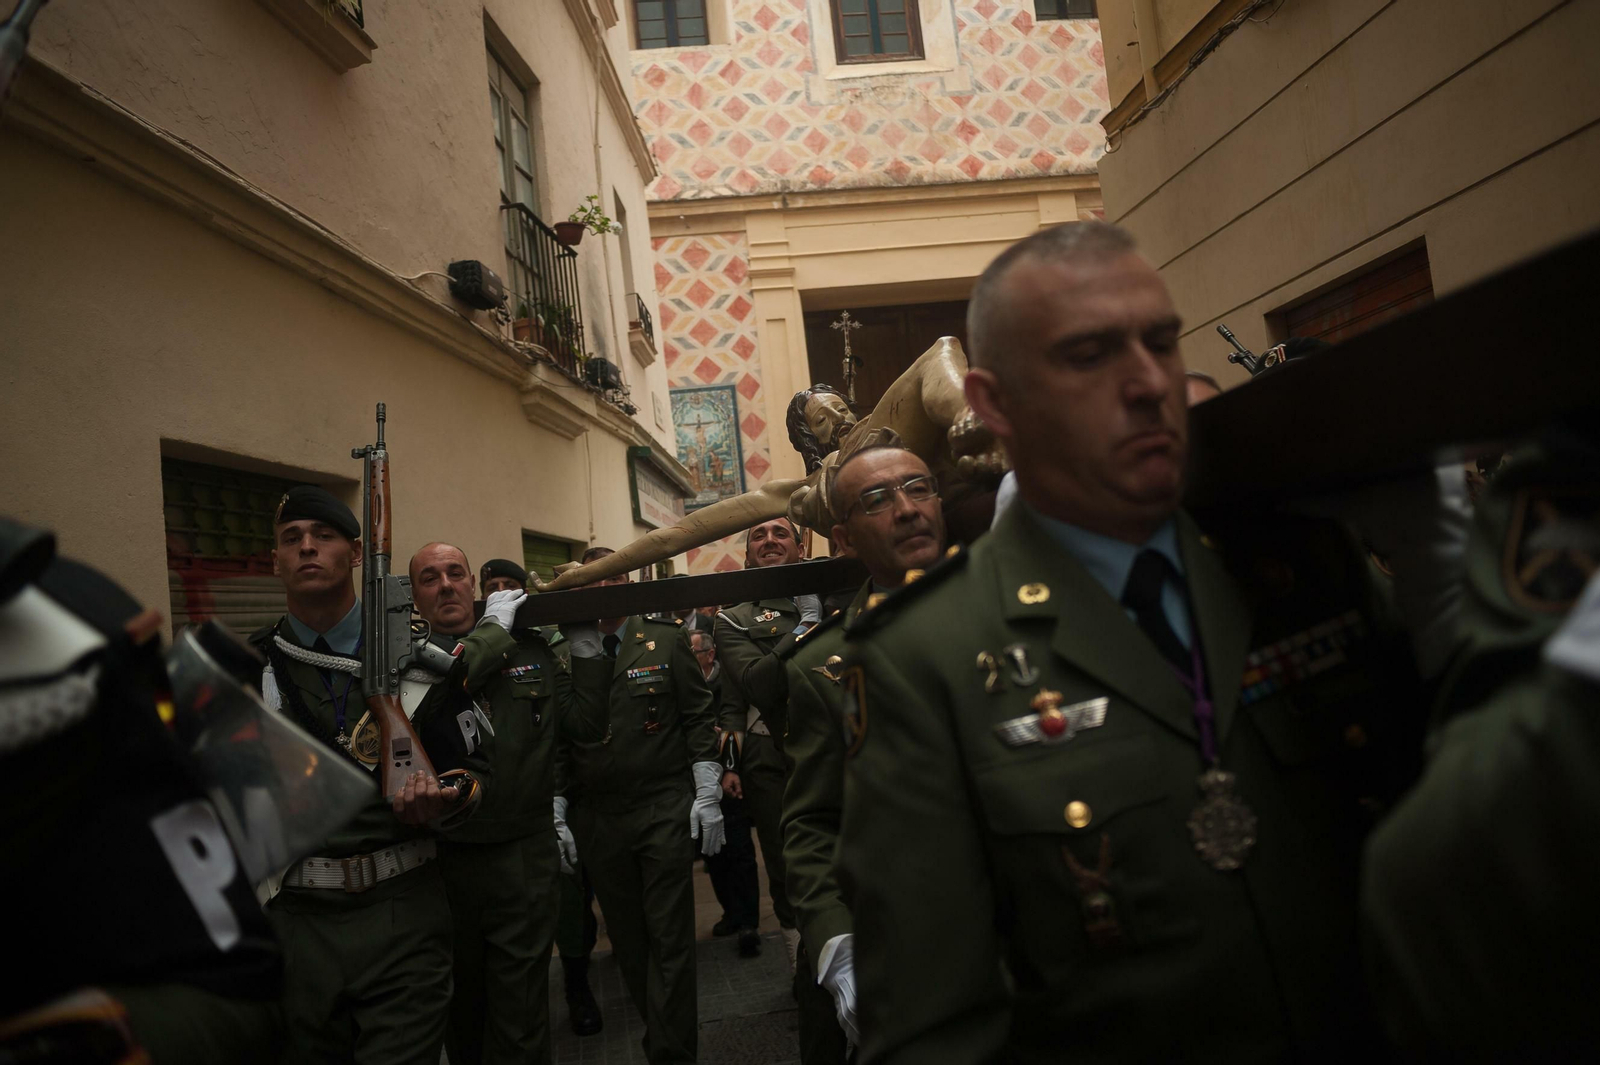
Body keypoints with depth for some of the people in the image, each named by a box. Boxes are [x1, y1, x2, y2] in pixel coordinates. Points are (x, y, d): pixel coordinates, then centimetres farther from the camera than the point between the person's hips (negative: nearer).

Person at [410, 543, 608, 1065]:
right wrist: (494, 627, -13)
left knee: (521, 1013, 6)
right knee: (460, 1006, 18)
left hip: (526, 859, 1)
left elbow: (587, 724, 5)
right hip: (443, 860, 0)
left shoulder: (531, 649, 7)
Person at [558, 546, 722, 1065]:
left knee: (669, 938, 0)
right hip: (598, 817, 2)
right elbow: (558, 743, 7)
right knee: (627, 939, 13)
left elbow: (698, 717, 1)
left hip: (665, 808, -2)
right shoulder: (565, 654, 2)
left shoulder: (666, 640, -1)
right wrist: (557, 813, 3)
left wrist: (707, 795, -3)